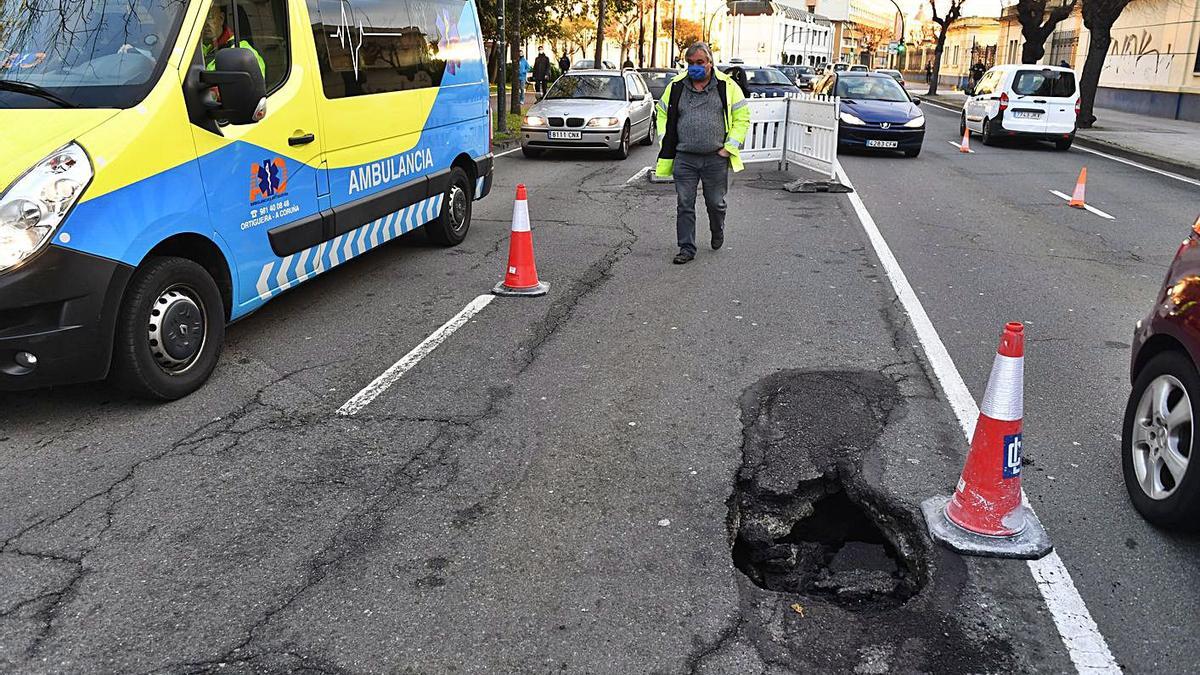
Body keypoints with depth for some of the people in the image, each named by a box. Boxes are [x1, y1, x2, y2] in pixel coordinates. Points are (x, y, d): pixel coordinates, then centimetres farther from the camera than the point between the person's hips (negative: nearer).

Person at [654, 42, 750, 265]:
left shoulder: (727, 86, -1)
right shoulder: (676, 86, 4)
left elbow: (742, 117, 3)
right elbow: (663, 114, 17)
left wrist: (730, 146, -4)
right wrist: (667, 144, 8)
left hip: (716, 157, -1)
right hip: (684, 158, 1)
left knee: (715, 203, 10)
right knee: (684, 205, 0)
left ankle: (717, 232, 40)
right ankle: (687, 248, 9)